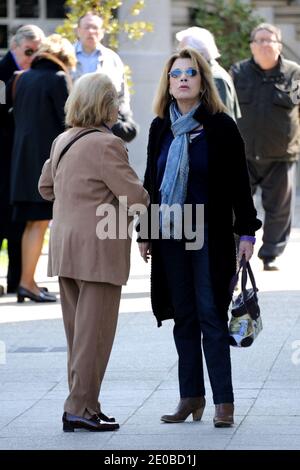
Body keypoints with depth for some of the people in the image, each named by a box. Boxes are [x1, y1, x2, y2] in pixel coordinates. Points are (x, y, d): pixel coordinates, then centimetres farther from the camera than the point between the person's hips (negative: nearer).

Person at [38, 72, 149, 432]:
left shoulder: (62, 141, 10)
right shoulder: (106, 145, -16)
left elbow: (46, 187, 23)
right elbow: (134, 196, -17)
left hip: (64, 246, 9)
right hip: (98, 247, -9)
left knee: (78, 331, 14)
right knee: (95, 332, -3)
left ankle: (82, 406, 18)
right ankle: (80, 408, -3)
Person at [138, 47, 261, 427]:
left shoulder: (220, 126, -4)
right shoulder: (160, 128, 9)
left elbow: (238, 182, -3)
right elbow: (150, 182, 15)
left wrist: (246, 231, -7)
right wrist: (144, 233, 13)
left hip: (209, 235, -4)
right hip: (169, 236, 4)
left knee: (211, 314, -6)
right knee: (184, 316, 7)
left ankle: (224, 400, -4)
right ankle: (191, 396, 13)